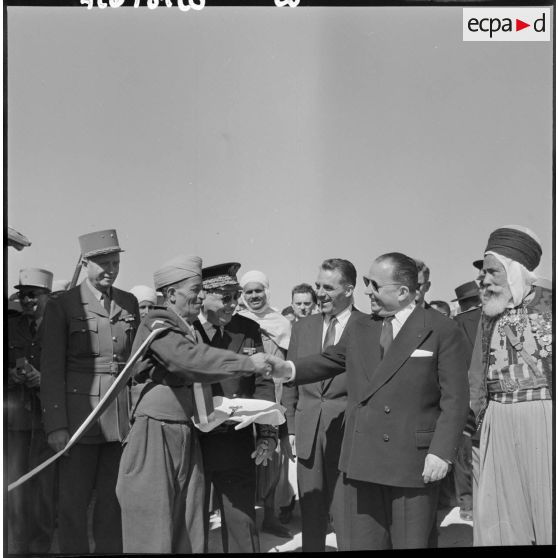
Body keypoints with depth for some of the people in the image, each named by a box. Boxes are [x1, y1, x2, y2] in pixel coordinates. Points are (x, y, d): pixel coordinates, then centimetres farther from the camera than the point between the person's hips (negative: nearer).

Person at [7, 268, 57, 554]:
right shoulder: (10, 326, 11)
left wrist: (41, 379, -14)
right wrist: (14, 376, -8)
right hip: (15, 413, 2)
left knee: (45, 482, 0)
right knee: (14, 482, 2)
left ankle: (42, 545, 13)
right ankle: (16, 546, 13)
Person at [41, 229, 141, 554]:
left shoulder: (130, 303, 10)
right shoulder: (62, 305, -1)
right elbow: (51, 369, -4)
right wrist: (56, 425, -9)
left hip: (123, 416, 3)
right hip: (80, 415, -3)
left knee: (113, 499, 10)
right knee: (74, 500, 4)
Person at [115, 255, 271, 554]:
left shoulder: (191, 330, 14)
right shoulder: (156, 326, -11)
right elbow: (190, 360, -27)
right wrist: (248, 362, -22)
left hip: (187, 438, 7)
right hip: (156, 437, -7)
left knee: (188, 530, 7)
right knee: (153, 531, -1)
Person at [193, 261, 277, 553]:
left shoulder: (249, 329, 4)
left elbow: (263, 383, 4)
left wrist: (267, 434, -4)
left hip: (237, 445, 2)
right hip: (190, 442, -2)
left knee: (242, 523, 6)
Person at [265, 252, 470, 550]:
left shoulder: (442, 330, -5)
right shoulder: (358, 327, 12)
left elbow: (455, 398, -7)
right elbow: (330, 360, 20)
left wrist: (441, 451, -14)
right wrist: (289, 369, 4)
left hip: (413, 464, -4)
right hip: (360, 460, 5)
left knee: (411, 542, 7)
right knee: (360, 542, 10)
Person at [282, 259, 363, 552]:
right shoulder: (302, 327, 10)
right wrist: (292, 426, 10)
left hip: (350, 432, -4)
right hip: (308, 433, 4)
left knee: (346, 514, 1)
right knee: (310, 514, 12)